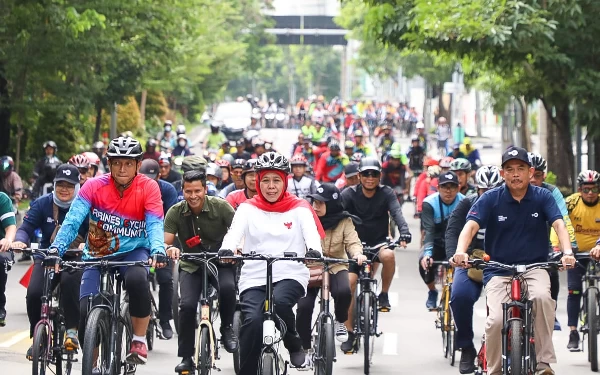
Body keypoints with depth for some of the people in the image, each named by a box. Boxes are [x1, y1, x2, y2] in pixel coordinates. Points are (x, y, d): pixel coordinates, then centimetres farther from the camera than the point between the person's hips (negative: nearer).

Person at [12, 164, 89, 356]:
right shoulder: (42, 204, -1)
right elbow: (27, 227, -7)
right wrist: (20, 240, -31)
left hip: (76, 260, -2)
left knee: (69, 282, -36)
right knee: (34, 293, -22)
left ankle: (72, 331, -23)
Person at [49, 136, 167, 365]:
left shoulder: (148, 188, -10)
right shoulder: (94, 187, -10)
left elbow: (155, 224, -20)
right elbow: (73, 220, -18)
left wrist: (158, 251, -41)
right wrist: (56, 248, -34)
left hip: (133, 252, -1)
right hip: (98, 255, 1)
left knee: (137, 279, -36)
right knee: (86, 311, -16)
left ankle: (139, 340, -15)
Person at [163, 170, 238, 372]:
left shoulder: (220, 206, -12)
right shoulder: (175, 212, -7)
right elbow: (165, 241, -10)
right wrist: (169, 249, -35)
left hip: (220, 262, -1)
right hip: (191, 265, 1)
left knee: (227, 287, -33)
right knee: (187, 305, -19)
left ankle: (227, 329, -6)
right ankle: (186, 358, -5)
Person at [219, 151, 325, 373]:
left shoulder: (299, 209, 8)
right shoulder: (248, 209, 9)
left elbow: (312, 234, -9)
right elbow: (234, 232, -8)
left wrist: (314, 251, -33)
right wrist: (226, 249, -31)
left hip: (290, 276, -1)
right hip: (254, 278, 1)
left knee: (279, 301, -33)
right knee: (253, 321, -23)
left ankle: (294, 345, -6)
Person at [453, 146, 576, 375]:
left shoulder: (542, 197, -1)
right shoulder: (491, 199, -4)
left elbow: (559, 225, -15)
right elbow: (471, 225, -16)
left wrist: (567, 252, -35)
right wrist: (461, 251, -37)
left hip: (534, 267, 0)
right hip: (498, 270, 0)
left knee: (542, 297, -33)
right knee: (496, 320, -22)